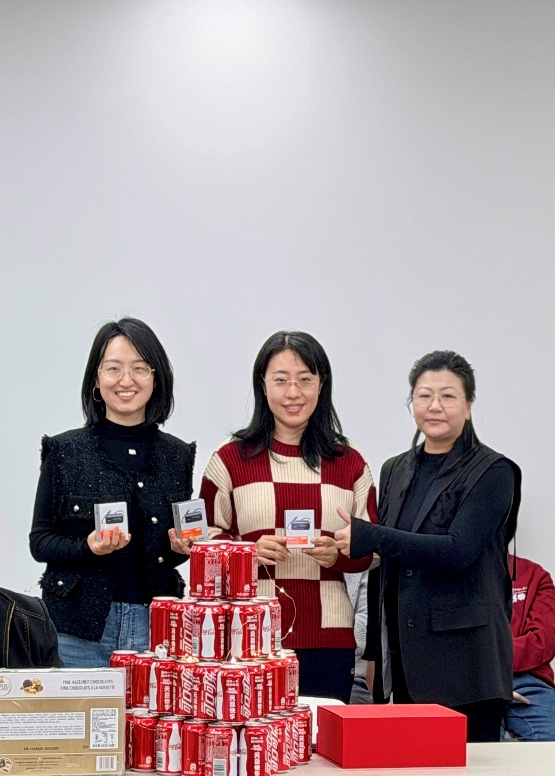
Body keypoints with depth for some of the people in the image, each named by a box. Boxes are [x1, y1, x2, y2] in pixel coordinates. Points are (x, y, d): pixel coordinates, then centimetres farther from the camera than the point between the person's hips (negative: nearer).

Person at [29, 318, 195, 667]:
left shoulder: (177, 455, 7)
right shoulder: (65, 451, 0)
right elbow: (40, 540, 0)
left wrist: (182, 546, -4)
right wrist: (88, 548, -17)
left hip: (155, 626, 2)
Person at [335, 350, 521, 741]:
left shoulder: (492, 472, -5)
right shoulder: (396, 470, 14)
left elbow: (458, 551, -17)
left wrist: (369, 537, -22)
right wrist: (374, 651, 14)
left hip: (464, 659, -5)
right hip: (403, 658, 6)